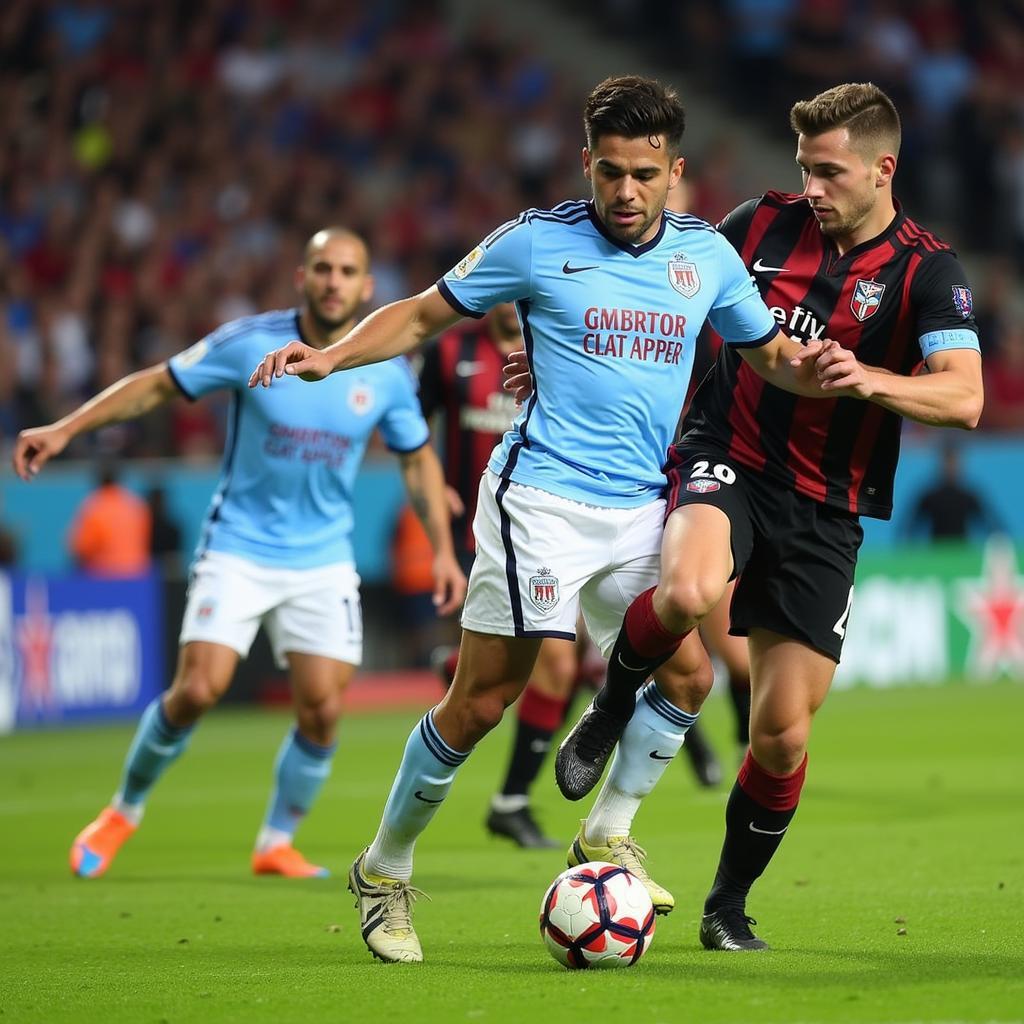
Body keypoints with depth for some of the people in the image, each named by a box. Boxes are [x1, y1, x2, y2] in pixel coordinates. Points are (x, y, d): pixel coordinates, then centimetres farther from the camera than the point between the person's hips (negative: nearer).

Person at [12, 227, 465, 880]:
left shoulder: (388, 372, -3)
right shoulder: (251, 343, -11)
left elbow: (419, 459, 11)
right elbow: (157, 384, -3)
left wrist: (443, 549, 3)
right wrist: (65, 429, -11)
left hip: (323, 562, 2)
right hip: (237, 550, -2)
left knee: (323, 710, -7)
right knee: (198, 690, -15)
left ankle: (277, 845, 15)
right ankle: (125, 812, 10)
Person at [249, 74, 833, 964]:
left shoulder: (706, 255, 8)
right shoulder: (538, 242, -3)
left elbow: (769, 351, 18)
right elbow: (422, 315, 5)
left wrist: (812, 369, -6)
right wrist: (328, 358, -9)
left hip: (643, 507, 5)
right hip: (543, 497, -4)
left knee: (689, 672, -10)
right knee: (480, 702, -6)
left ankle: (608, 838, 12)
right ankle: (385, 871, 11)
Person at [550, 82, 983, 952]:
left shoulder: (927, 272, -5)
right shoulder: (762, 224, 3)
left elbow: (964, 397, -19)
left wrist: (872, 380, -36)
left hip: (824, 513, 0)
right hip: (725, 462, 0)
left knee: (783, 734, -1)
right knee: (688, 592, -36)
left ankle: (730, 904, 24)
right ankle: (613, 710, -4)